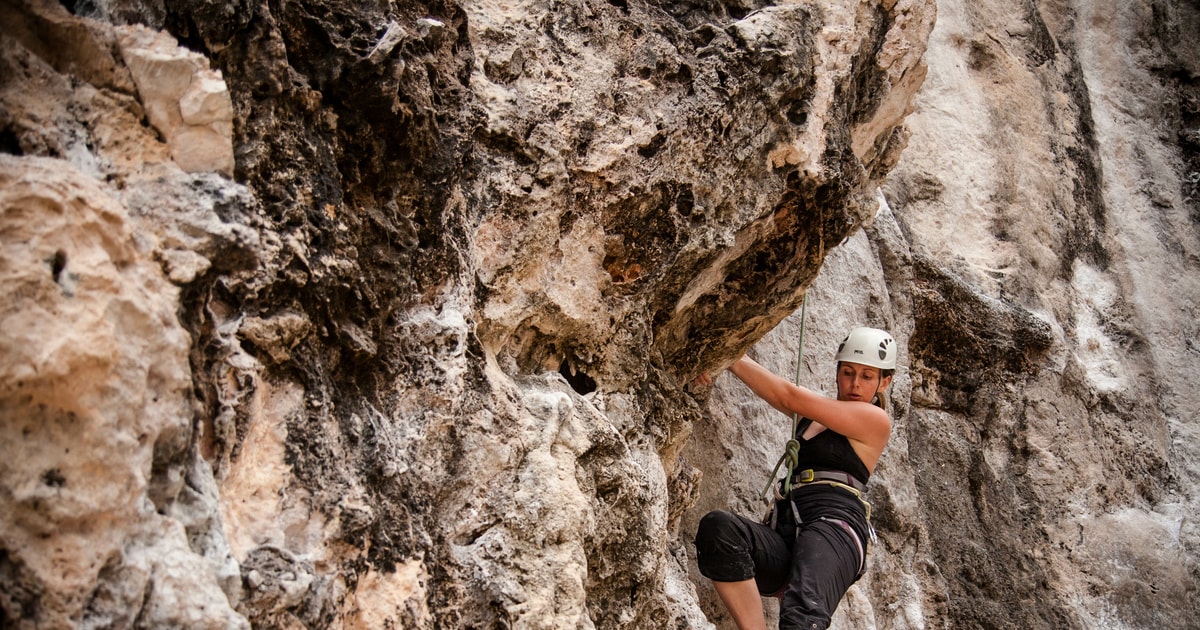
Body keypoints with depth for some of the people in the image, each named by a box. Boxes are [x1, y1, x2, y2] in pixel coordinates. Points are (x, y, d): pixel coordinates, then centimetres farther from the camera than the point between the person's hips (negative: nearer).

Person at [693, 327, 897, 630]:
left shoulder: (876, 420, 9)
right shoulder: (813, 412, 31)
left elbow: (790, 397, 2)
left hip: (832, 528, -6)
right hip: (785, 536, 6)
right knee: (717, 526, -29)